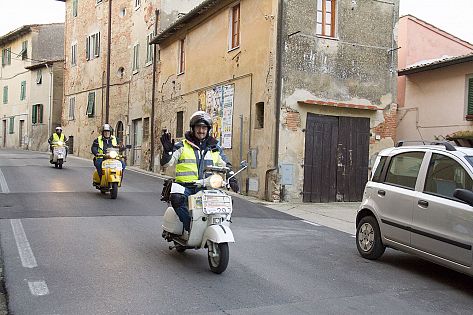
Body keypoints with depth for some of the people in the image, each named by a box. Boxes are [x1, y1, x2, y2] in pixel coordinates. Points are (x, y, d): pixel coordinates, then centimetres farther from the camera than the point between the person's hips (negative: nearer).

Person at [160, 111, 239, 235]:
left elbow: (225, 165, 25)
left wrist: (232, 179, 7)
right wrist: (167, 150, -18)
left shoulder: (215, 149, 18)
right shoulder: (182, 146, 7)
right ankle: (189, 226, -25)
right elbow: (166, 163, 1)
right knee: (176, 198, -34)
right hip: (186, 187, -3)